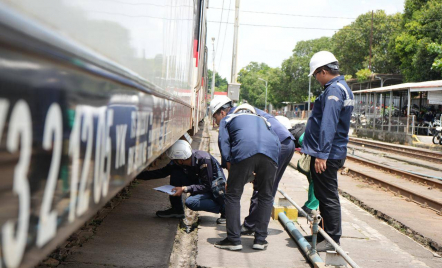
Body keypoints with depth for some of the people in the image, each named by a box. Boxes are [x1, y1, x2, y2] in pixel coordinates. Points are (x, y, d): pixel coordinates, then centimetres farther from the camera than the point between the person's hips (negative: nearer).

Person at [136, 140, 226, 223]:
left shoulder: (204, 159, -30)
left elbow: (207, 186, -28)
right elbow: (162, 172, -2)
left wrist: (185, 189, -35)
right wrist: (138, 175, -9)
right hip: (200, 183, 7)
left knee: (190, 202, -30)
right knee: (175, 172, -11)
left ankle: (223, 208, -12)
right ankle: (177, 209, -1)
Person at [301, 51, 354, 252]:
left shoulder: (334, 90, -17)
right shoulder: (342, 88, 17)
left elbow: (328, 125, -24)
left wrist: (321, 154, -26)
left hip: (326, 156, -10)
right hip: (333, 153, 10)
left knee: (328, 197, -4)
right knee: (324, 195, 17)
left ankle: (332, 240, 3)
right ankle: (327, 234, 27)